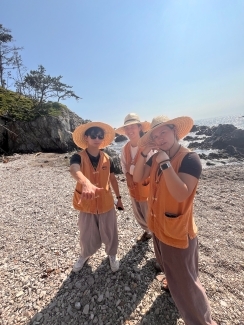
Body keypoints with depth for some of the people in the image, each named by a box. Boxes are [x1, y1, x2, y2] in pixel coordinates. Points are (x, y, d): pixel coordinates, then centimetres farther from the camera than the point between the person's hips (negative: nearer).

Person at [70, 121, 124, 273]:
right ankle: (84, 256, 52)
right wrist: (86, 183, -61)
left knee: (110, 233, 17)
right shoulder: (78, 157, -16)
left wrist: (119, 198, 11)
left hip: (106, 203, 2)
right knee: (87, 237, 18)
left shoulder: (107, 159, -6)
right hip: (86, 205, -1)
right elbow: (74, 170, -39)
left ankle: (112, 255, 48)